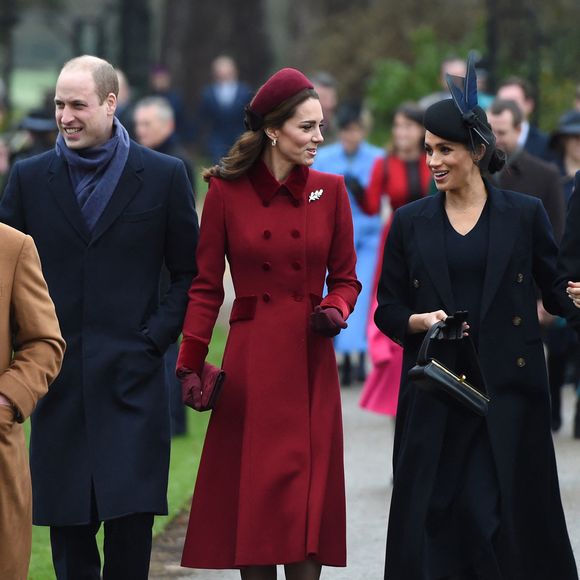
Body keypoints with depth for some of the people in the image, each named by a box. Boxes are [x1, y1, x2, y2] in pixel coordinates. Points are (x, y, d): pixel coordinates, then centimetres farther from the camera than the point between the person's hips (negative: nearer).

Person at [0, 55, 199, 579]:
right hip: (58, 385, 2)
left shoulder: (164, 176, 3)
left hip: (131, 380, -2)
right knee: (66, 524, 3)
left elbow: (191, 274, 6)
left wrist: (156, 337, -4)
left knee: (131, 516, -8)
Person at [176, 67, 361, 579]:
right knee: (251, 492, 1)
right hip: (250, 362, -1)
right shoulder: (227, 191, -1)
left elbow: (345, 278, 12)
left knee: (307, 497, 0)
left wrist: (335, 310, -10)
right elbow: (206, 286, 2)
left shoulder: (330, 191, 4)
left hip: (310, 363, 1)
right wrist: (191, 362, -5)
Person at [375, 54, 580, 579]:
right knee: (436, 518, -2)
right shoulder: (411, 223, 8)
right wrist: (421, 322, -9)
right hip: (435, 394, 2)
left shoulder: (525, 215, 3)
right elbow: (387, 310, 10)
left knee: (510, 514, -5)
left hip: (510, 389, -2)